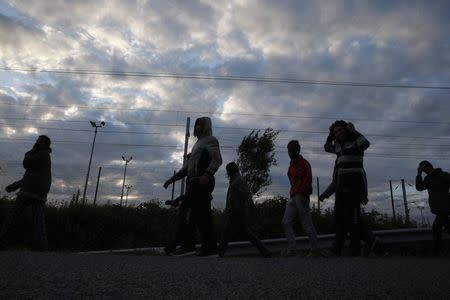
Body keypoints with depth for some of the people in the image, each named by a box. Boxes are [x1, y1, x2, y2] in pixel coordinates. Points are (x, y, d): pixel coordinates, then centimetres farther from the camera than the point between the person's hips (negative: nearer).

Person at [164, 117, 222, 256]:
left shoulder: (210, 140, 4)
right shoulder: (198, 144, 30)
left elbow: (217, 159, -15)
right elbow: (187, 167, 29)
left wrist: (207, 174, -32)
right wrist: (172, 179, 22)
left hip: (202, 183, -9)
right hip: (194, 183, 9)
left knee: (202, 214, -13)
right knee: (191, 213, 5)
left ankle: (209, 246, -11)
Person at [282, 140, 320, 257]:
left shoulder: (304, 163, -4)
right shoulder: (291, 166, 21)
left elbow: (308, 180, -13)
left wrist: (302, 194, -21)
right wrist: (292, 194, 15)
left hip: (301, 197, -9)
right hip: (293, 197, 9)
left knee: (307, 224, -4)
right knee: (286, 222, 1)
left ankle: (315, 250, 7)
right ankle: (291, 249, 3)